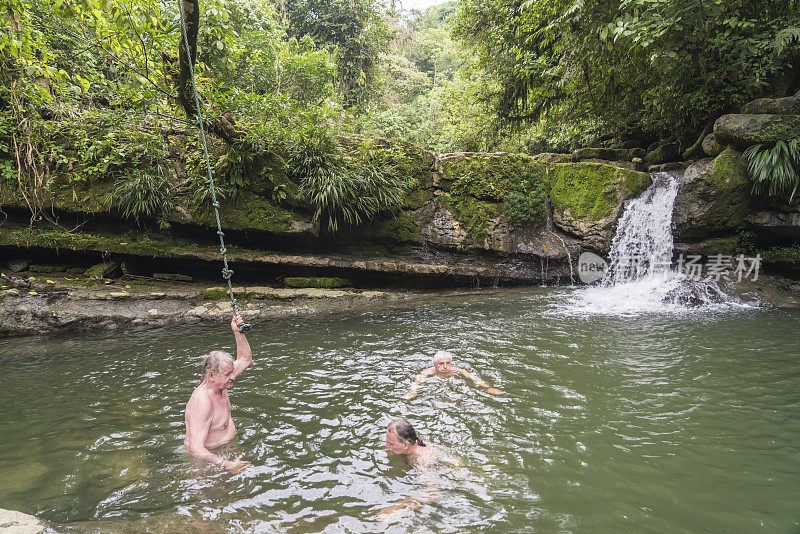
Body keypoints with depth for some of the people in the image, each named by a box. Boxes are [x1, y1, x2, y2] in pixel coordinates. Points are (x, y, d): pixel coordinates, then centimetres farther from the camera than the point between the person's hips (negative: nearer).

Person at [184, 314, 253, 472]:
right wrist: (227, 464, -42)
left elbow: (245, 359, 13)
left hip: (227, 446, 9)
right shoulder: (202, 401, -29)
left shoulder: (219, 383, -1)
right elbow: (195, 448, -34)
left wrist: (238, 332, -2)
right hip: (208, 456, -9)